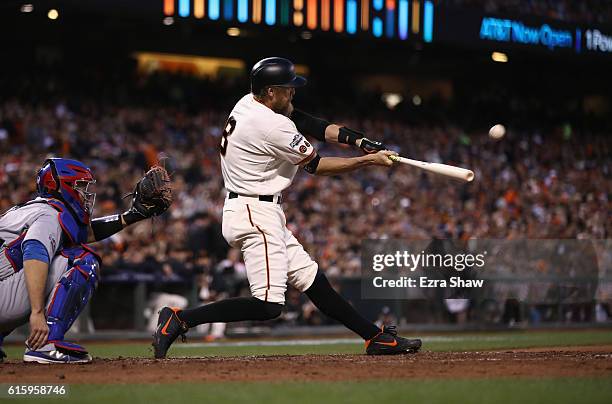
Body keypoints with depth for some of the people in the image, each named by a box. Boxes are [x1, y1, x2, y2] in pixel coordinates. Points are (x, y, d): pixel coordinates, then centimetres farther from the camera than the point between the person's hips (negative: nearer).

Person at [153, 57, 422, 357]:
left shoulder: (248, 104, 8)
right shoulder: (273, 126, -19)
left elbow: (306, 123, 11)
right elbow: (316, 165, -7)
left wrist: (357, 140, 0)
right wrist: (368, 160, 1)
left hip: (261, 213, 11)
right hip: (255, 215, -11)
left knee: (309, 276, 12)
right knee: (268, 305, -16)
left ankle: (375, 337, 17)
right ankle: (179, 319, -17)